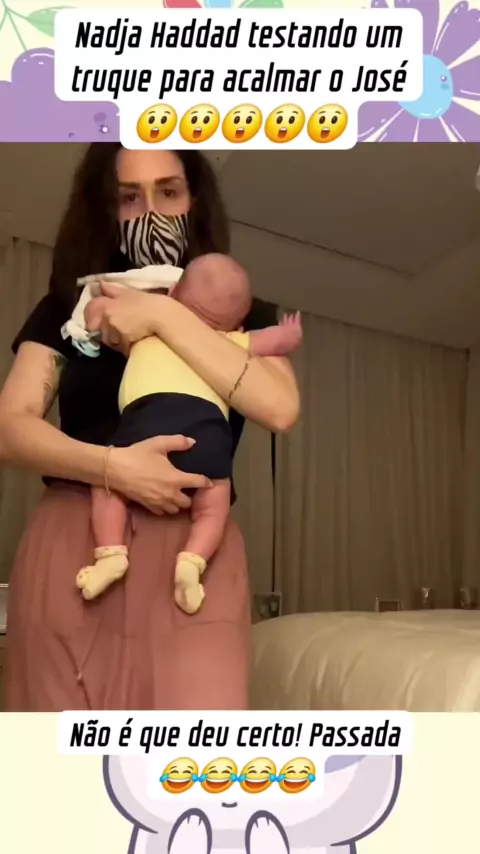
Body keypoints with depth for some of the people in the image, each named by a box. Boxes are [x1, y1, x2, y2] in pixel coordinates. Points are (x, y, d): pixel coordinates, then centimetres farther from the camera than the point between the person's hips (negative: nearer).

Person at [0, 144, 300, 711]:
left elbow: (279, 408, -8)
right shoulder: (68, 306, 14)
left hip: (193, 547, 0)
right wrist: (112, 465, -16)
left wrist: (165, 316, -8)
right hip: (71, 542, 1)